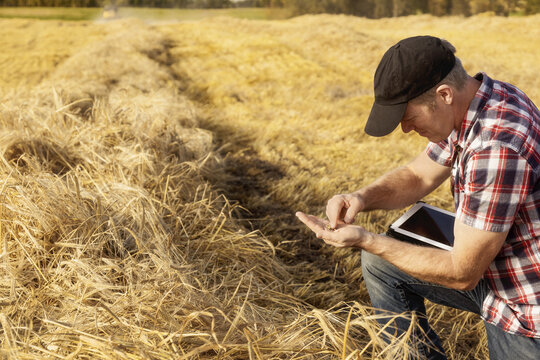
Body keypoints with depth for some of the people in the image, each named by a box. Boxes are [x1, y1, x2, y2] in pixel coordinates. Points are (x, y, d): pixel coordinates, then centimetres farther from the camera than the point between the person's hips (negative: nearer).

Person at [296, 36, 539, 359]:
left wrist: (367, 240, -23)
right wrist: (362, 197, -12)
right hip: (487, 267, 8)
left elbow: (462, 274, -27)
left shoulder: (498, 146, -33)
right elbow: (417, 176, 7)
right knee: (379, 263, 7)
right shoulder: (466, 106, -6)